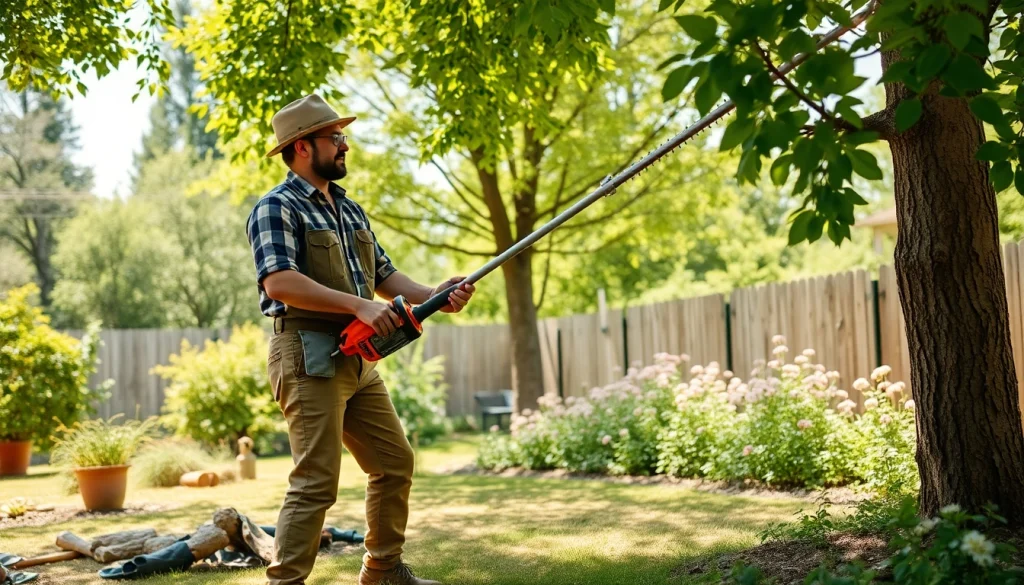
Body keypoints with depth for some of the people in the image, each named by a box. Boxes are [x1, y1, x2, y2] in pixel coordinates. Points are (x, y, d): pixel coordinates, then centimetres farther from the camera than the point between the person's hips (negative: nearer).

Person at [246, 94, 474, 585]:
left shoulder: (350, 210, 19)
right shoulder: (276, 207, -8)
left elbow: (384, 274, 20)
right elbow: (278, 281, -22)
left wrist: (433, 296, 2)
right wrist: (359, 305, -25)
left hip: (357, 359, 9)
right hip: (308, 356, -9)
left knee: (394, 462, 14)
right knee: (316, 482, -11)